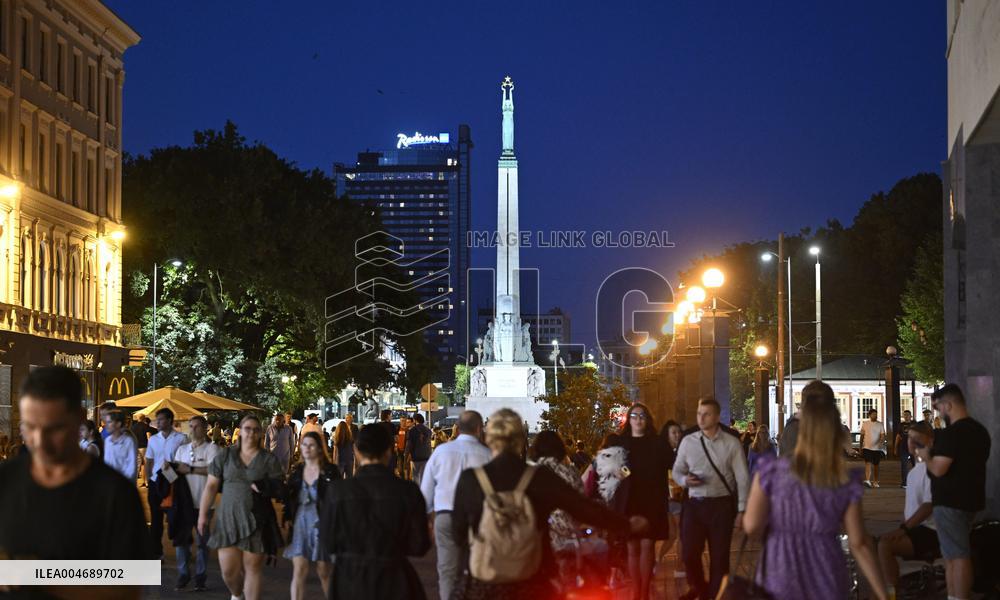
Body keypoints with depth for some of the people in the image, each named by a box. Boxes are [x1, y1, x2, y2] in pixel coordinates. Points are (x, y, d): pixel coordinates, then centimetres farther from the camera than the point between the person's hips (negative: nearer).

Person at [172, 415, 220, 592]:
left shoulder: (212, 448, -2)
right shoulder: (182, 449, 16)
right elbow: (176, 470, 15)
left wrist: (190, 469, -14)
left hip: (203, 502, -4)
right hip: (184, 500, 4)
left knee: (202, 541, 3)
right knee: (180, 539, 3)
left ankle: (200, 576, 11)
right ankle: (183, 574, 13)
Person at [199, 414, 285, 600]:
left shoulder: (269, 460, 2)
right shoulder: (225, 456, 5)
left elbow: (279, 490, 0)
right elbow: (211, 486, 6)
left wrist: (266, 488, -21)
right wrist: (203, 515, 1)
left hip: (257, 523, -1)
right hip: (228, 520, 1)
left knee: (252, 569, 1)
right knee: (229, 571, 2)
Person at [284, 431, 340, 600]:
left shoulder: (330, 471, -4)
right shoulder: (297, 471, 9)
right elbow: (289, 497, 13)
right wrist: (287, 518, 2)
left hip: (321, 523, -3)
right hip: (300, 523, 3)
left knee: (324, 571, 7)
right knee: (299, 570, -5)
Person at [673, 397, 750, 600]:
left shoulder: (731, 443, -5)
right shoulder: (687, 442, 2)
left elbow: (742, 478, -4)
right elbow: (677, 470, 11)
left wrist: (741, 510, -7)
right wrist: (684, 480, -13)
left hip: (721, 505, -2)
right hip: (694, 504, 2)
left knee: (719, 557, 7)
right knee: (689, 554, 5)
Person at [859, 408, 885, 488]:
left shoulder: (880, 424, 3)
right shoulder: (865, 424, 5)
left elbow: (883, 436, -5)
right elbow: (862, 436, 11)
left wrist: (881, 441, -27)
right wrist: (860, 448, 12)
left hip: (877, 448, 1)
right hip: (867, 447, -1)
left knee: (876, 465, 10)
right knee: (868, 464, -16)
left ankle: (875, 482, 22)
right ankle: (867, 481, -26)